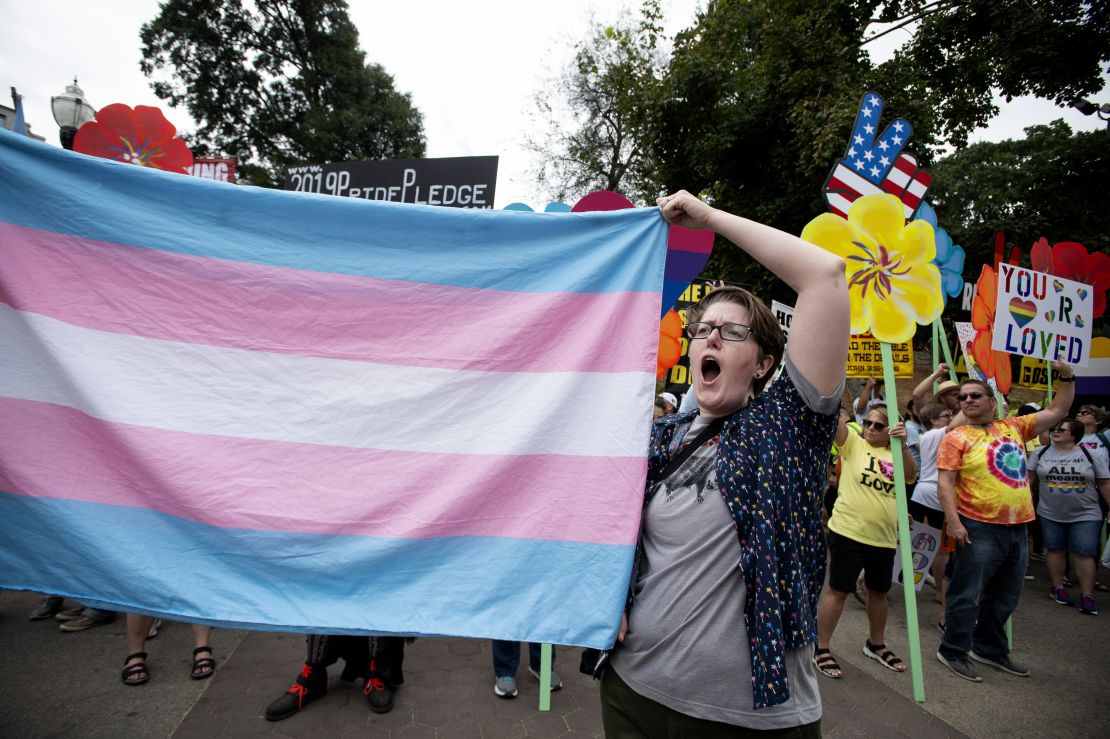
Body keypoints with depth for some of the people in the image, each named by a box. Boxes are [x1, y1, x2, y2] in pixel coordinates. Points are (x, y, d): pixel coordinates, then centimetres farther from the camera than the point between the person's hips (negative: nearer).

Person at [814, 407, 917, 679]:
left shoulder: (894, 455, 8)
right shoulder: (853, 444, -3)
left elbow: (910, 475, -11)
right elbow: (835, 420, -19)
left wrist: (903, 444, -25)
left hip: (884, 537, 5)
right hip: (848, 532, -5)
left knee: (879, 591, 20)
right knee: (838, 589, 0)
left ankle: (876, 644, 41)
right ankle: (821, 649, 12)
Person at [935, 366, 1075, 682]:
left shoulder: (1013, 427, 10)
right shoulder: (957, 437, -7)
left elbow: (1057, 411, 19)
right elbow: (945, 482, -13)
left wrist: (1067, 378, 9)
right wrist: (953, 521, -20)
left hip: (1017, 528, 7)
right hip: (979, 529, -6)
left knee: (1005, 597, 18)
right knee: (967, 594, 0)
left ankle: (989, 648, 35)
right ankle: (953, 651, 14)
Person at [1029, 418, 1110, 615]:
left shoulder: (1092, 455, -1)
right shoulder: (1041, 453, 3)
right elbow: (1031, 478, 7)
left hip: (1085, 515, -2)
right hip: (1050, 514, 2)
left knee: (1084, 554, -4)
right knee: (1056, 550, 8)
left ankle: (1087, 595, 4)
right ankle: (1058, 588, 20)